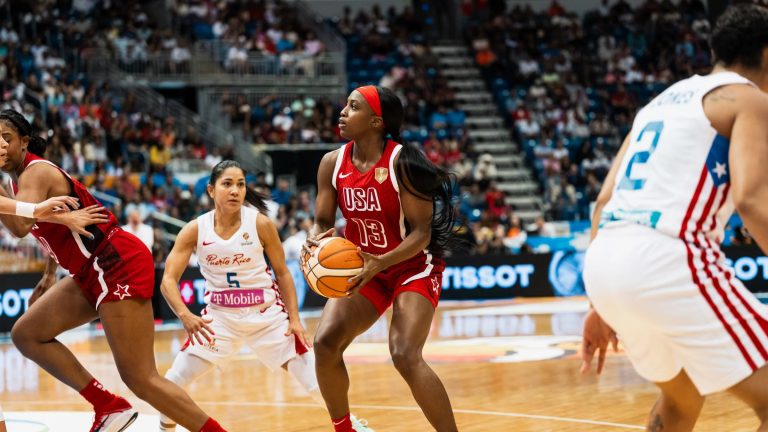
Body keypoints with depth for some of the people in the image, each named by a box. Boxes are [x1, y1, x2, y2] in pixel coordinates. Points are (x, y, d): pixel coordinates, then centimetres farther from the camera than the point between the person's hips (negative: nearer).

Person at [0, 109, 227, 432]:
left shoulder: (35, 173, -15)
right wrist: (50, 274, 34)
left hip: (118, 266, -10)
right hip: (94, 272, 10)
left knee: (140, 379, -12)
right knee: (26, 335, 9)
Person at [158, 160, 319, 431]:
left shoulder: (260, 223, -12)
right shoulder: (195, 230, -9)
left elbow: (282, 273, -1)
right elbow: (169, 279, -10)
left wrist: (294, 319, -8)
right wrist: (184, 315, -28)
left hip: (267, 314, -1)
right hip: (220, 315, 1)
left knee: (318, 383, -9)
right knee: (174, 382, -4)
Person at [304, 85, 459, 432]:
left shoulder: (401, 162, -22)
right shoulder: (333, 164, -6)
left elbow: (422, 232, -22)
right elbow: (323, 222, 0)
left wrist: (381, 262, -35)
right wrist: (316, 241, -24)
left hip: (413, 268, -6)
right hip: (365, 269, 6)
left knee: (405, 355, -23)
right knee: (325, 343, -9)